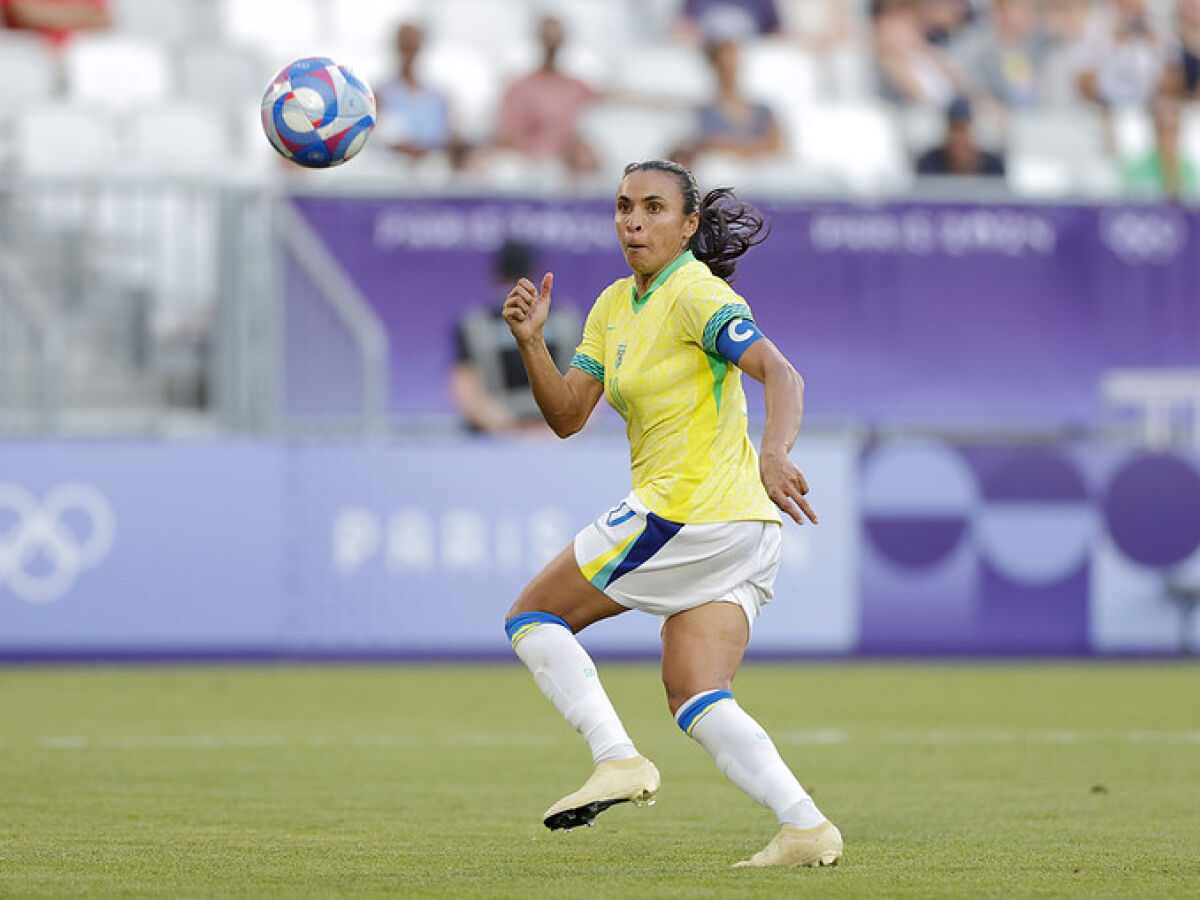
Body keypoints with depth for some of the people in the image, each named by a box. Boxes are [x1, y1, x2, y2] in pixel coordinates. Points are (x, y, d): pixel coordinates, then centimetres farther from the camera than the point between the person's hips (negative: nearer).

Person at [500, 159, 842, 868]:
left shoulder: (697, 294, -12)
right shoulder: (615, 306, 16)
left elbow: (780, 374, -24)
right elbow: (567, 415, 14)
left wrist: (775, 456, -42)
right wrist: (531, 340, -2)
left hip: (683, 514, -9)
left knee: (532, 617, 2)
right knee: (697, 702, 4)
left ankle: (618, 760, -6)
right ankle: (807, 829, -7)